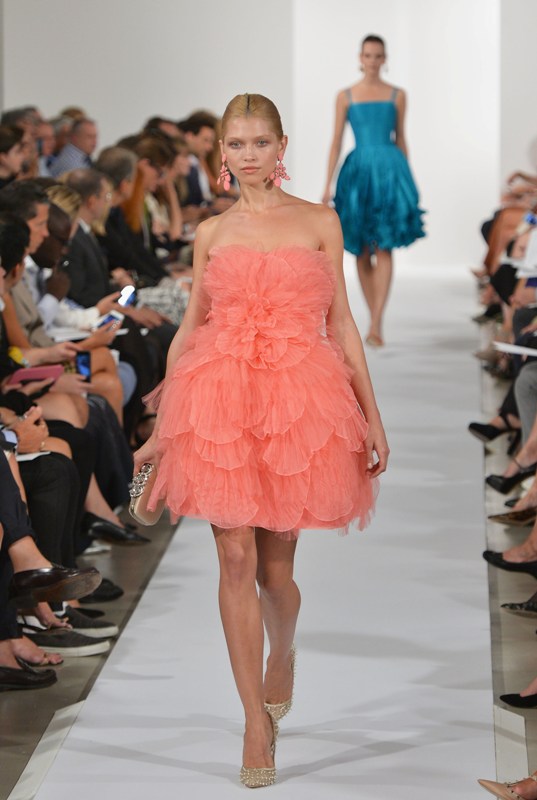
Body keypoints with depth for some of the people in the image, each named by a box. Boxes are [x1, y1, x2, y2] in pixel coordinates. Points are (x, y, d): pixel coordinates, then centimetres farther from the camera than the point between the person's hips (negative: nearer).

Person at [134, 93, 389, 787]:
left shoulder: (320, 223, 6)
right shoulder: (211, 234, 9)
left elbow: (341, 323, 8)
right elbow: (189, 329, 14)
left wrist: (371, 414, 5)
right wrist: (160, 427, 14)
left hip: (298, 398, -1)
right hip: (220, 399, 1)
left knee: (275, 567, 4)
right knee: (236, 559, -6)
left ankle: (282, 655, 39)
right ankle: (257, 722, 1)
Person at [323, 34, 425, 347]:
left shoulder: (397, 96, 8)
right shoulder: (346, 96, 6)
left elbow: (401, 139, 13)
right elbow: (336, 142, 6)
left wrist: (406, 180, 13)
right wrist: (328, 185, 1)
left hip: (390, 170, -1)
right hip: (358, 171, 1)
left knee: (384, 250, -12)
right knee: (363, 253, 5)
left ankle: (376, 324, -19)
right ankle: (375, 320, 17)